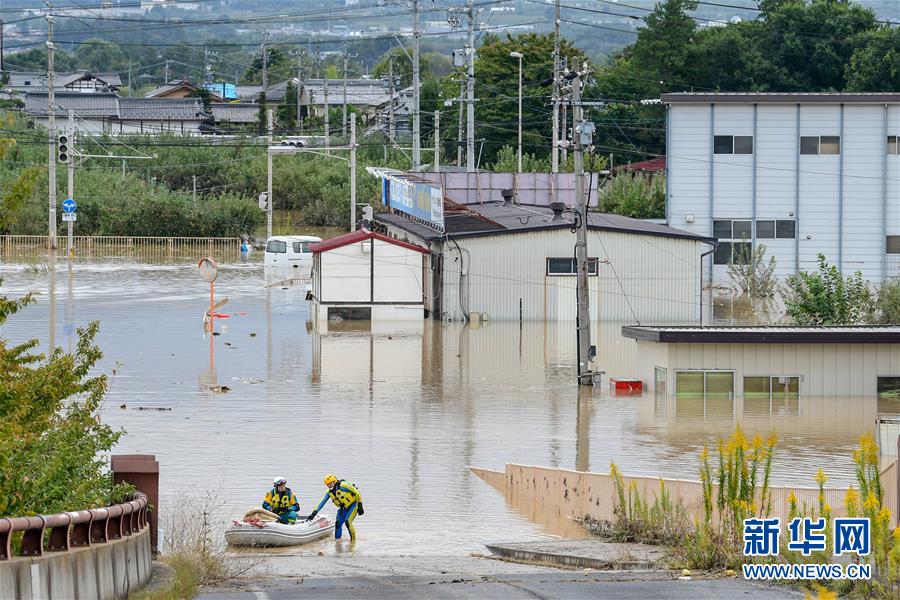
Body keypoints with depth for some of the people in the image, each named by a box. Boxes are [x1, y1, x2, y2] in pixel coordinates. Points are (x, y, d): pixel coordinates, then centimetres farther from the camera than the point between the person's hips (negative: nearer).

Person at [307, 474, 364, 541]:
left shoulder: (343, 486, -23)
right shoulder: (329, 492, -1)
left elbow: (357, 493, -19)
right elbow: (322, 503, 2)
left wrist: (360, 506, -18)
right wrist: (314, 513, -6)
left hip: (353, 504, -7)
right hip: (344, 508, 7)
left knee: (347, 522, -22)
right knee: (338, 523, -5)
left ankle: (353, 540, -9)